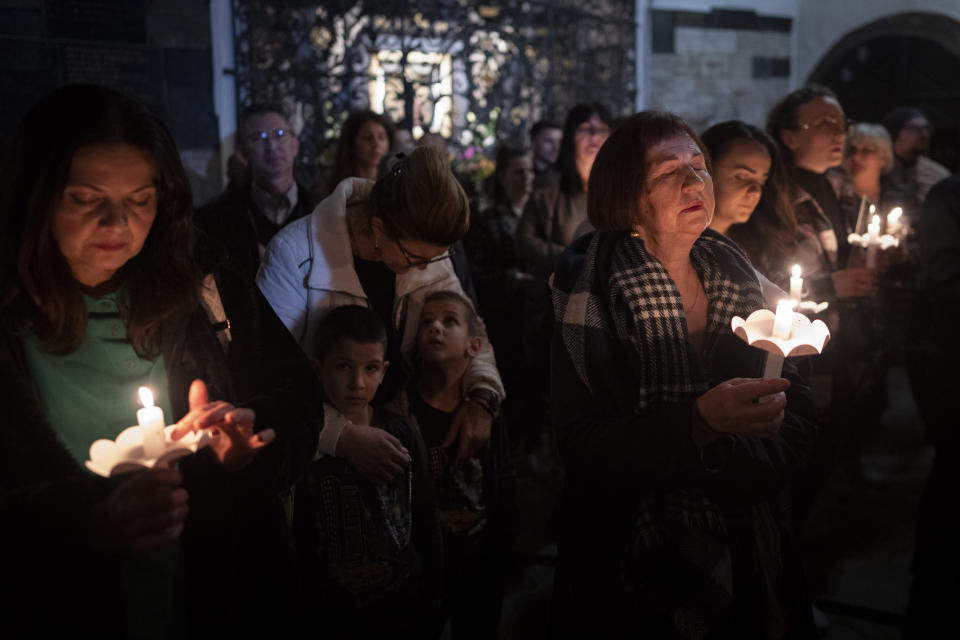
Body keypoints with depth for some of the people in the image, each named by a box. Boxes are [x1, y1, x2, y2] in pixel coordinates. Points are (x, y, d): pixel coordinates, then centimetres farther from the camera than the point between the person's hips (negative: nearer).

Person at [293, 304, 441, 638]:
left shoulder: (402, 433, -7)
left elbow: (425, 522, 2)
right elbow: (299, 541, -6)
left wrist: (431, 599, 5)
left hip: (403, 603, 1)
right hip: (332, 611, -1)